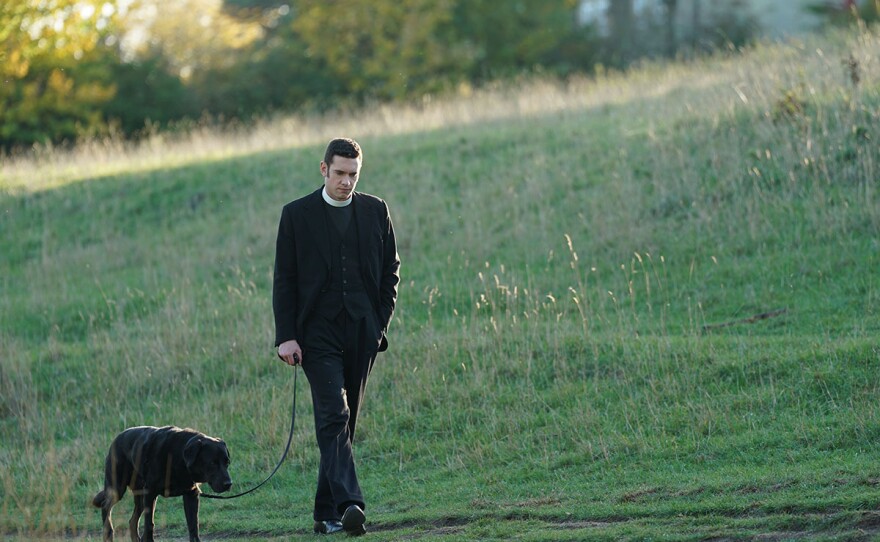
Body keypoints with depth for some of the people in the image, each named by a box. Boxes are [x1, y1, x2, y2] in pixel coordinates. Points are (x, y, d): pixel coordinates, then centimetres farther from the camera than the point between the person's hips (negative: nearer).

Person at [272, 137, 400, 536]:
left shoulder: (375, 211, 9)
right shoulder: (297, 215, 2)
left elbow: (390, 270, 15)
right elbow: (284, 279, 1)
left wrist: (382, 321, 4)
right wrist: (286, 336, -7)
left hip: (362, 333, 3)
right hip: (318, 332, -3)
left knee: (344, 423, 6)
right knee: (333, 417, -16)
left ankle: (326, 513, 12)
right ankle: (349, 504, -28)